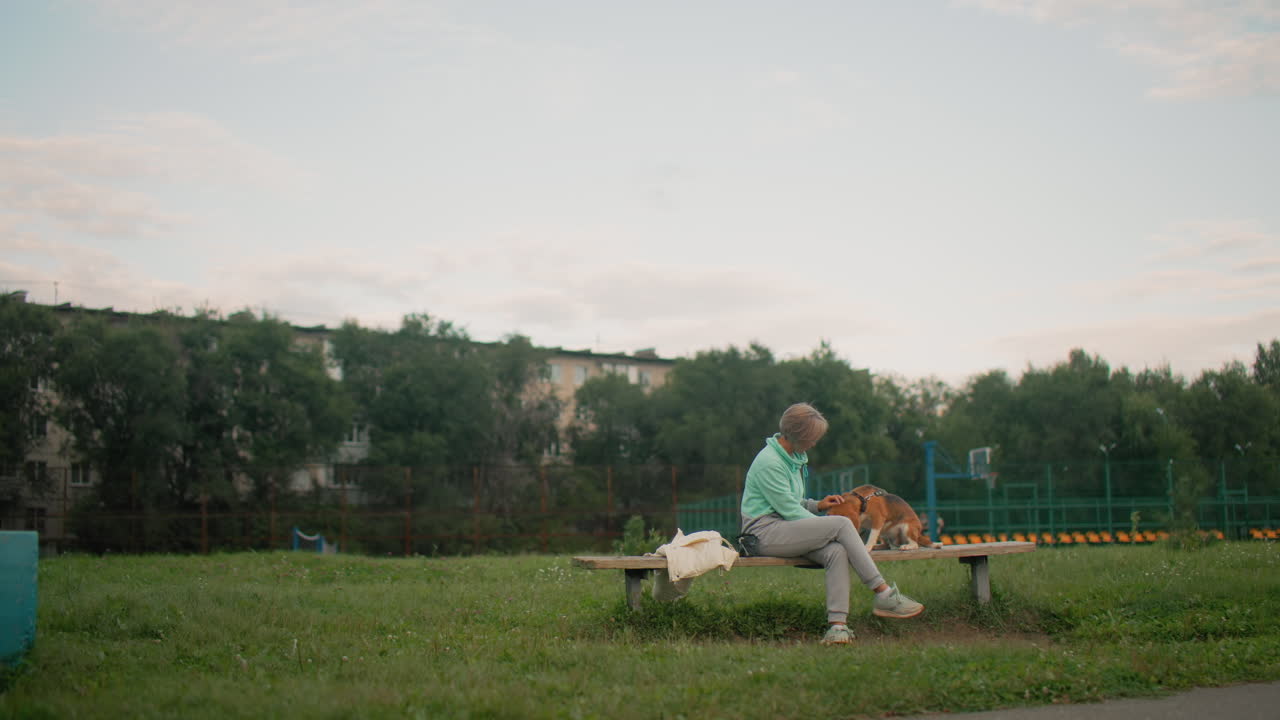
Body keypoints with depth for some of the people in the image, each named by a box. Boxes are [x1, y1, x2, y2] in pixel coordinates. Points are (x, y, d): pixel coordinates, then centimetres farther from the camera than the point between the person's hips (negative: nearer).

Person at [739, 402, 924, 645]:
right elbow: (789, 509, -15)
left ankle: (837, 623, -29)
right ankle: (883, 594, -18)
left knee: (836, 551, -21)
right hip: (766, 532, -9)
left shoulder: (793, 457, 15)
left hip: (787, 529, 9)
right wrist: (827, 525, -7)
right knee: (842, 524, -22)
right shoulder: (769, 462, -14)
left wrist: (817, 505, 6)